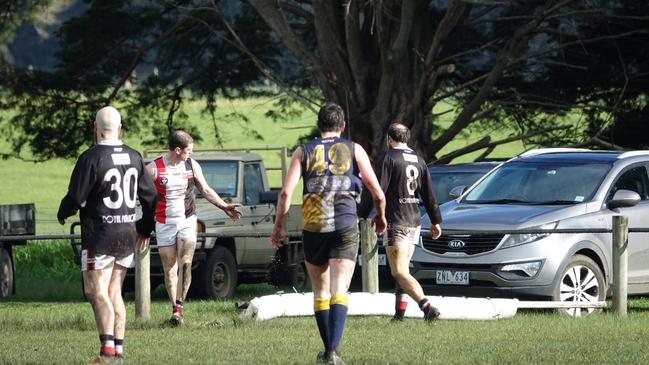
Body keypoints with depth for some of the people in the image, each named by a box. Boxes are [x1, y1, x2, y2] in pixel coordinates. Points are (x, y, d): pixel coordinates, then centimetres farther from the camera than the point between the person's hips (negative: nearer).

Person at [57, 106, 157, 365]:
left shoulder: (91, 158, -14)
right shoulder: (134, 157, 7)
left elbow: (76, 198, -13)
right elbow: (150, 196, 14)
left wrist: (62, 214, 9)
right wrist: (145, 227, 28)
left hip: (99, 236, -7)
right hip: (127, 236, 7)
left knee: (97, 291, -7)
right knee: (114, 293, 12)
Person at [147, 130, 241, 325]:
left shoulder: (192, 166, 4)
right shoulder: (154, 168, -8)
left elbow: (206, 190, 17)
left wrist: (224, 206, 12)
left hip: (187, 221, 2)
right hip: (164, 224, -2)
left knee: (185, 263, -15)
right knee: (169, 269, 1)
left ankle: (179, 305, -11)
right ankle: (175, 309, 9)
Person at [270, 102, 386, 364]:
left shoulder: (303, 151, 10)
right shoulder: (354, 150, 9)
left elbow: (286, 192, -2)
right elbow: (378, 194, 7)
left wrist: (278, 226, 7)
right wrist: (381, 217, 26)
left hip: (313, 227, 1)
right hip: (345, 225, -1)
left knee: (320, 292, 16)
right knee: (339, 291, -8)